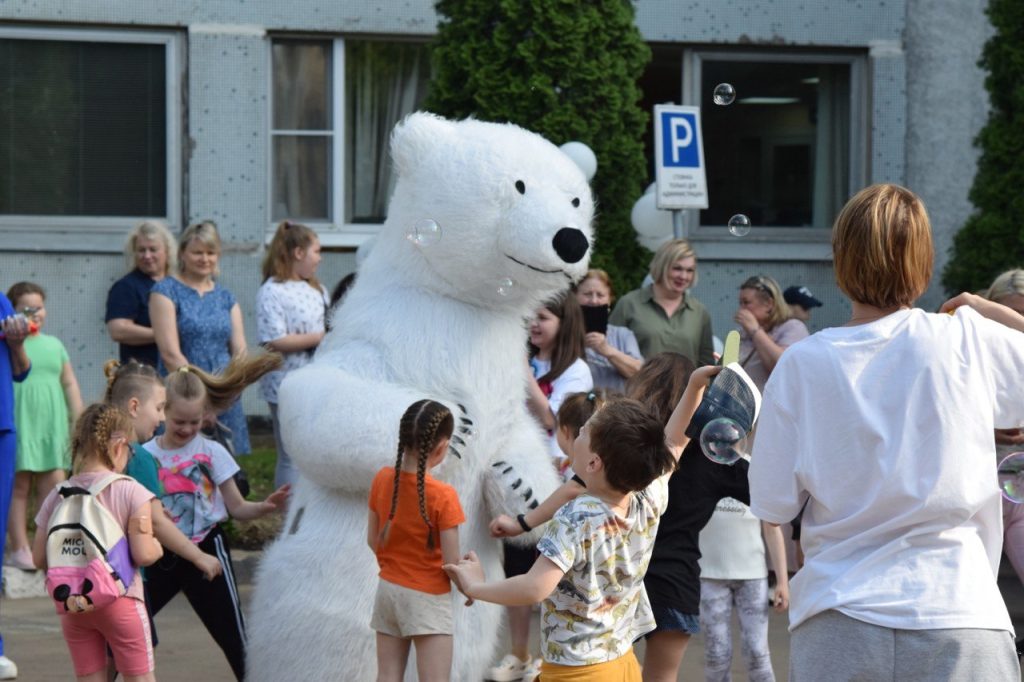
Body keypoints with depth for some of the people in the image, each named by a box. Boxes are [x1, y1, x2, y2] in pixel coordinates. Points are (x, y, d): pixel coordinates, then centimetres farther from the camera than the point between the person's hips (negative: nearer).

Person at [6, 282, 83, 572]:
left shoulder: (54, 344, 15)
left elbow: (70, 385, 16)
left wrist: (78, 423, 12)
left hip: (52, 425, 4)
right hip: (19, 424, -4)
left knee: (54, 485, 2)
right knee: (19, 485, -1)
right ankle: (20, 549, 3)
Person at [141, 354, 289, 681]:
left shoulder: (211, 453, -4)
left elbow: (237, 508, -2)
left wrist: (265, 506, -20)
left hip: (206, 551, -2)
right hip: (163, 555, 2)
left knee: (234, 639, -1)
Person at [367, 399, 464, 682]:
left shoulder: (382, 479, -5)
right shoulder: (442, 496, -20)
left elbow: (373, 540, 6)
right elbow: (451, 563, -16)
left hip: (388, 590, 6)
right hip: (428, 599, -6)